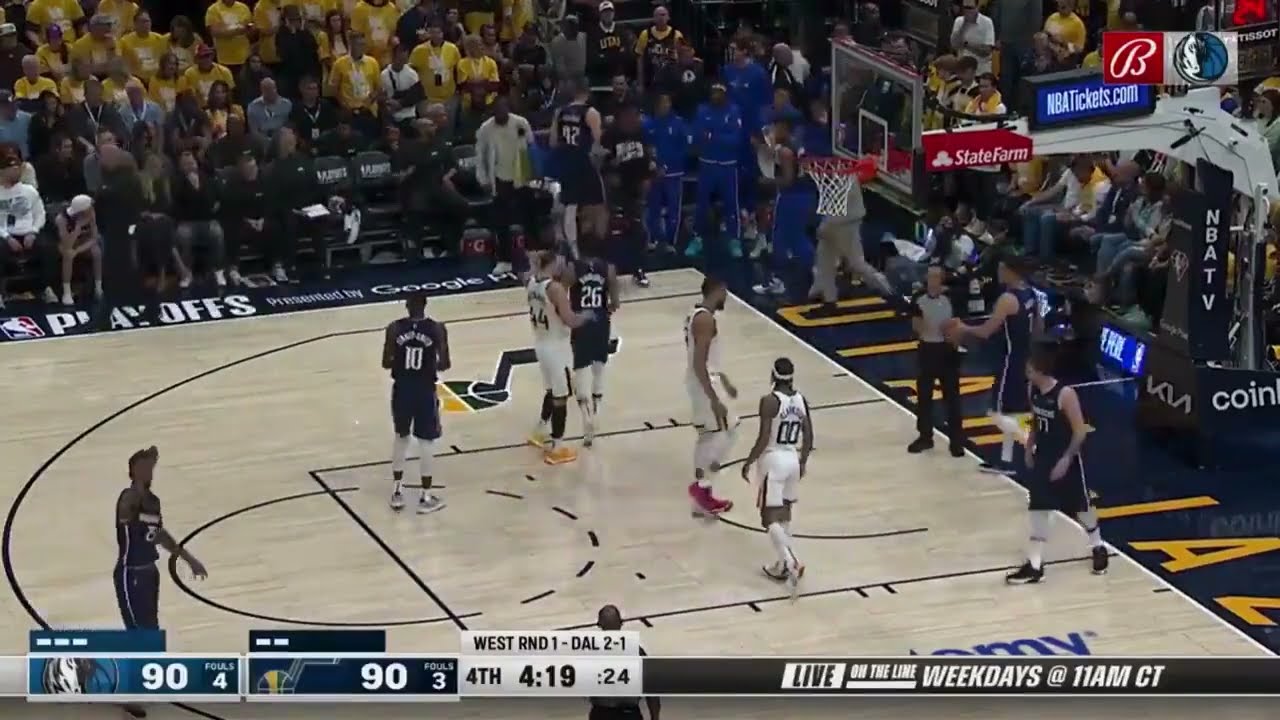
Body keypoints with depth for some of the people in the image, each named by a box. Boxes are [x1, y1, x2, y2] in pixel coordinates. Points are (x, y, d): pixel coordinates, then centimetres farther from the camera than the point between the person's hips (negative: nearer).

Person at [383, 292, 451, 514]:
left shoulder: (394, 328, -8)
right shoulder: (437, 329, -11)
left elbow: (386, 363, -5)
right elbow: (445, 364, -8)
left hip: (402, 388, 2)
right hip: (425, 390, -2)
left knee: (401, 437, 19)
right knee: (425, 441, 8)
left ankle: (396, 491, 23)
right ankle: (426, 496, 11)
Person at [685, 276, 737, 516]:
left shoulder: (698, 314, 11)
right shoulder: (706, 319, -21)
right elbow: (699, 364, -26)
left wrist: (723, 380, 28)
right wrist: (714, 400, -28)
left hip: (703, 380, 10)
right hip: (705, 382, -10)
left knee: (707, 436, 14)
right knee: (726, 429, -5)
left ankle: (701, 497, 18)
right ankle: (702, 485, -2)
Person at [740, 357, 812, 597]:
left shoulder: (769, 401, -17)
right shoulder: (801, 400, 3)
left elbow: (763, 439, -20)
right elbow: (808, 438, 8)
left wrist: (748, 462, -8)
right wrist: (803, 461, 23)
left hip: (773, 460, -7)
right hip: (793, 459, 7)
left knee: (770, 518, -4)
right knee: (783, 513, 20)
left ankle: (791, 563, -21)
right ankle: (784, 564, 23)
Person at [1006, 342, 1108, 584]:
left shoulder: (1065, 395, -26)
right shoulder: (1032, 390, -4)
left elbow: (1080, 431, -21)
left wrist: (1066, 459, -23)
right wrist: (1029, 448, 11)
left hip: (1065, 460, -6)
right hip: (1042, 457, 6)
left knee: (1081, 506, 12)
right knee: (1038, 509, 3)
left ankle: (1098, 548, 36)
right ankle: (1034, 565, 6)